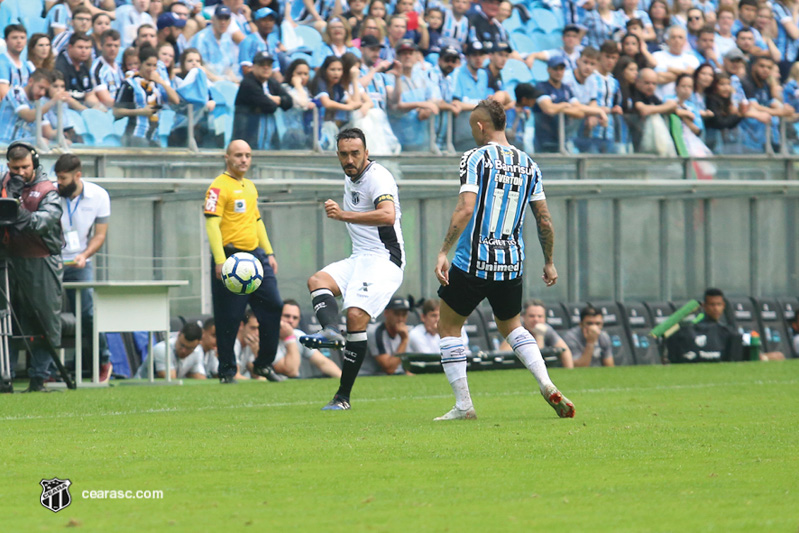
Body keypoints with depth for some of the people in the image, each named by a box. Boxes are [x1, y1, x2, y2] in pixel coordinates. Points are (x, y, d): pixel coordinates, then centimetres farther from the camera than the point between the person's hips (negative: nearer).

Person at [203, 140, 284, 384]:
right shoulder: (219, 186, -8)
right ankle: (227, 371, 4)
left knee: (273, 307, 4)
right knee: (229, 318, -4)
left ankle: (264, 364, 15)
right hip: (231, 257, -8)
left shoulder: (250, 186, 18)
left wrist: (269, 253, 20)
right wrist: (220, 261, -24)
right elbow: (212, 224, -16)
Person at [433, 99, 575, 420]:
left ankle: (463, 406, 6)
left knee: (448, 327, 11)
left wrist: (443, 253, -20)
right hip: (512, 264, 5)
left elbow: (466, 208, -19)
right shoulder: (528, 165, 8)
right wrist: (549, 263, 21)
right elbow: (544, 219, 10)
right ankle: (547, 386, 4)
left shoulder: (476, 158, -8)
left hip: (472, 262, -5)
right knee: (511, 326, 25)